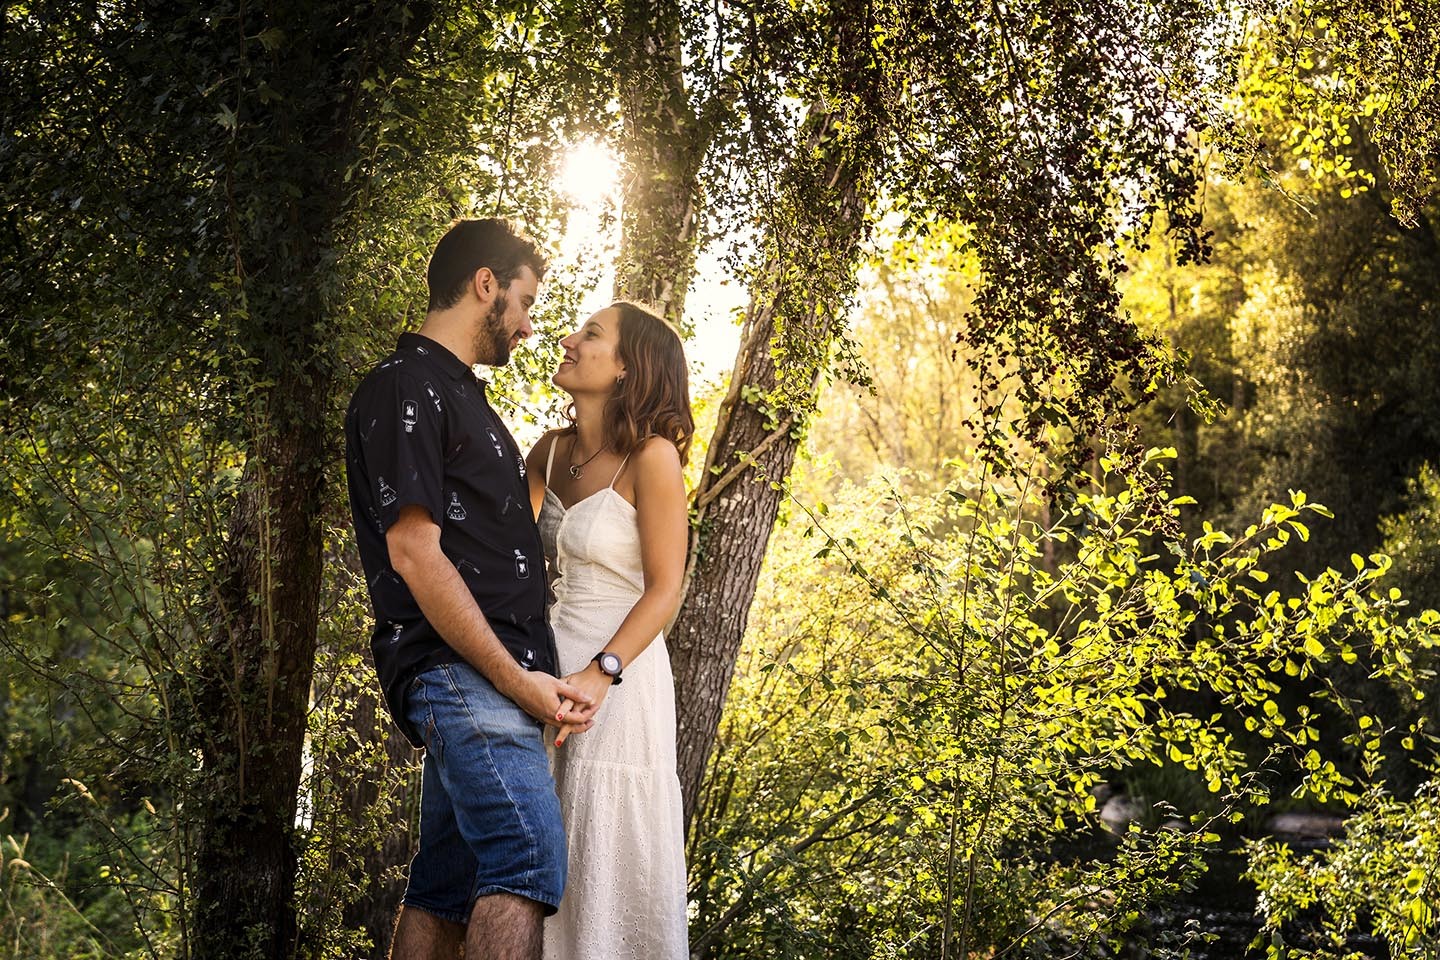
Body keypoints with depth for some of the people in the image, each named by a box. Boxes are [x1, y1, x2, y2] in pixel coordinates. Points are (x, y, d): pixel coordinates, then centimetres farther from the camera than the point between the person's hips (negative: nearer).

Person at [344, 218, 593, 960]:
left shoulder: (459, 394, 24)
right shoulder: (405, 389, -7)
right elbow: (415, 552, -15)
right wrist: (517, 678, -16)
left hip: (488, 677, 10)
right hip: (458, 671, -10)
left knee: (446, 884, 9)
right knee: (530, 859, -22)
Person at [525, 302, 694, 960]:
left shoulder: (652, 456, -10)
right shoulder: (551, 452, 8)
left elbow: (665, 590, -12)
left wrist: (600, 675, -22)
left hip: (619, 677, -6)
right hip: (545, 670, 6)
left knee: (614, 867, 0)